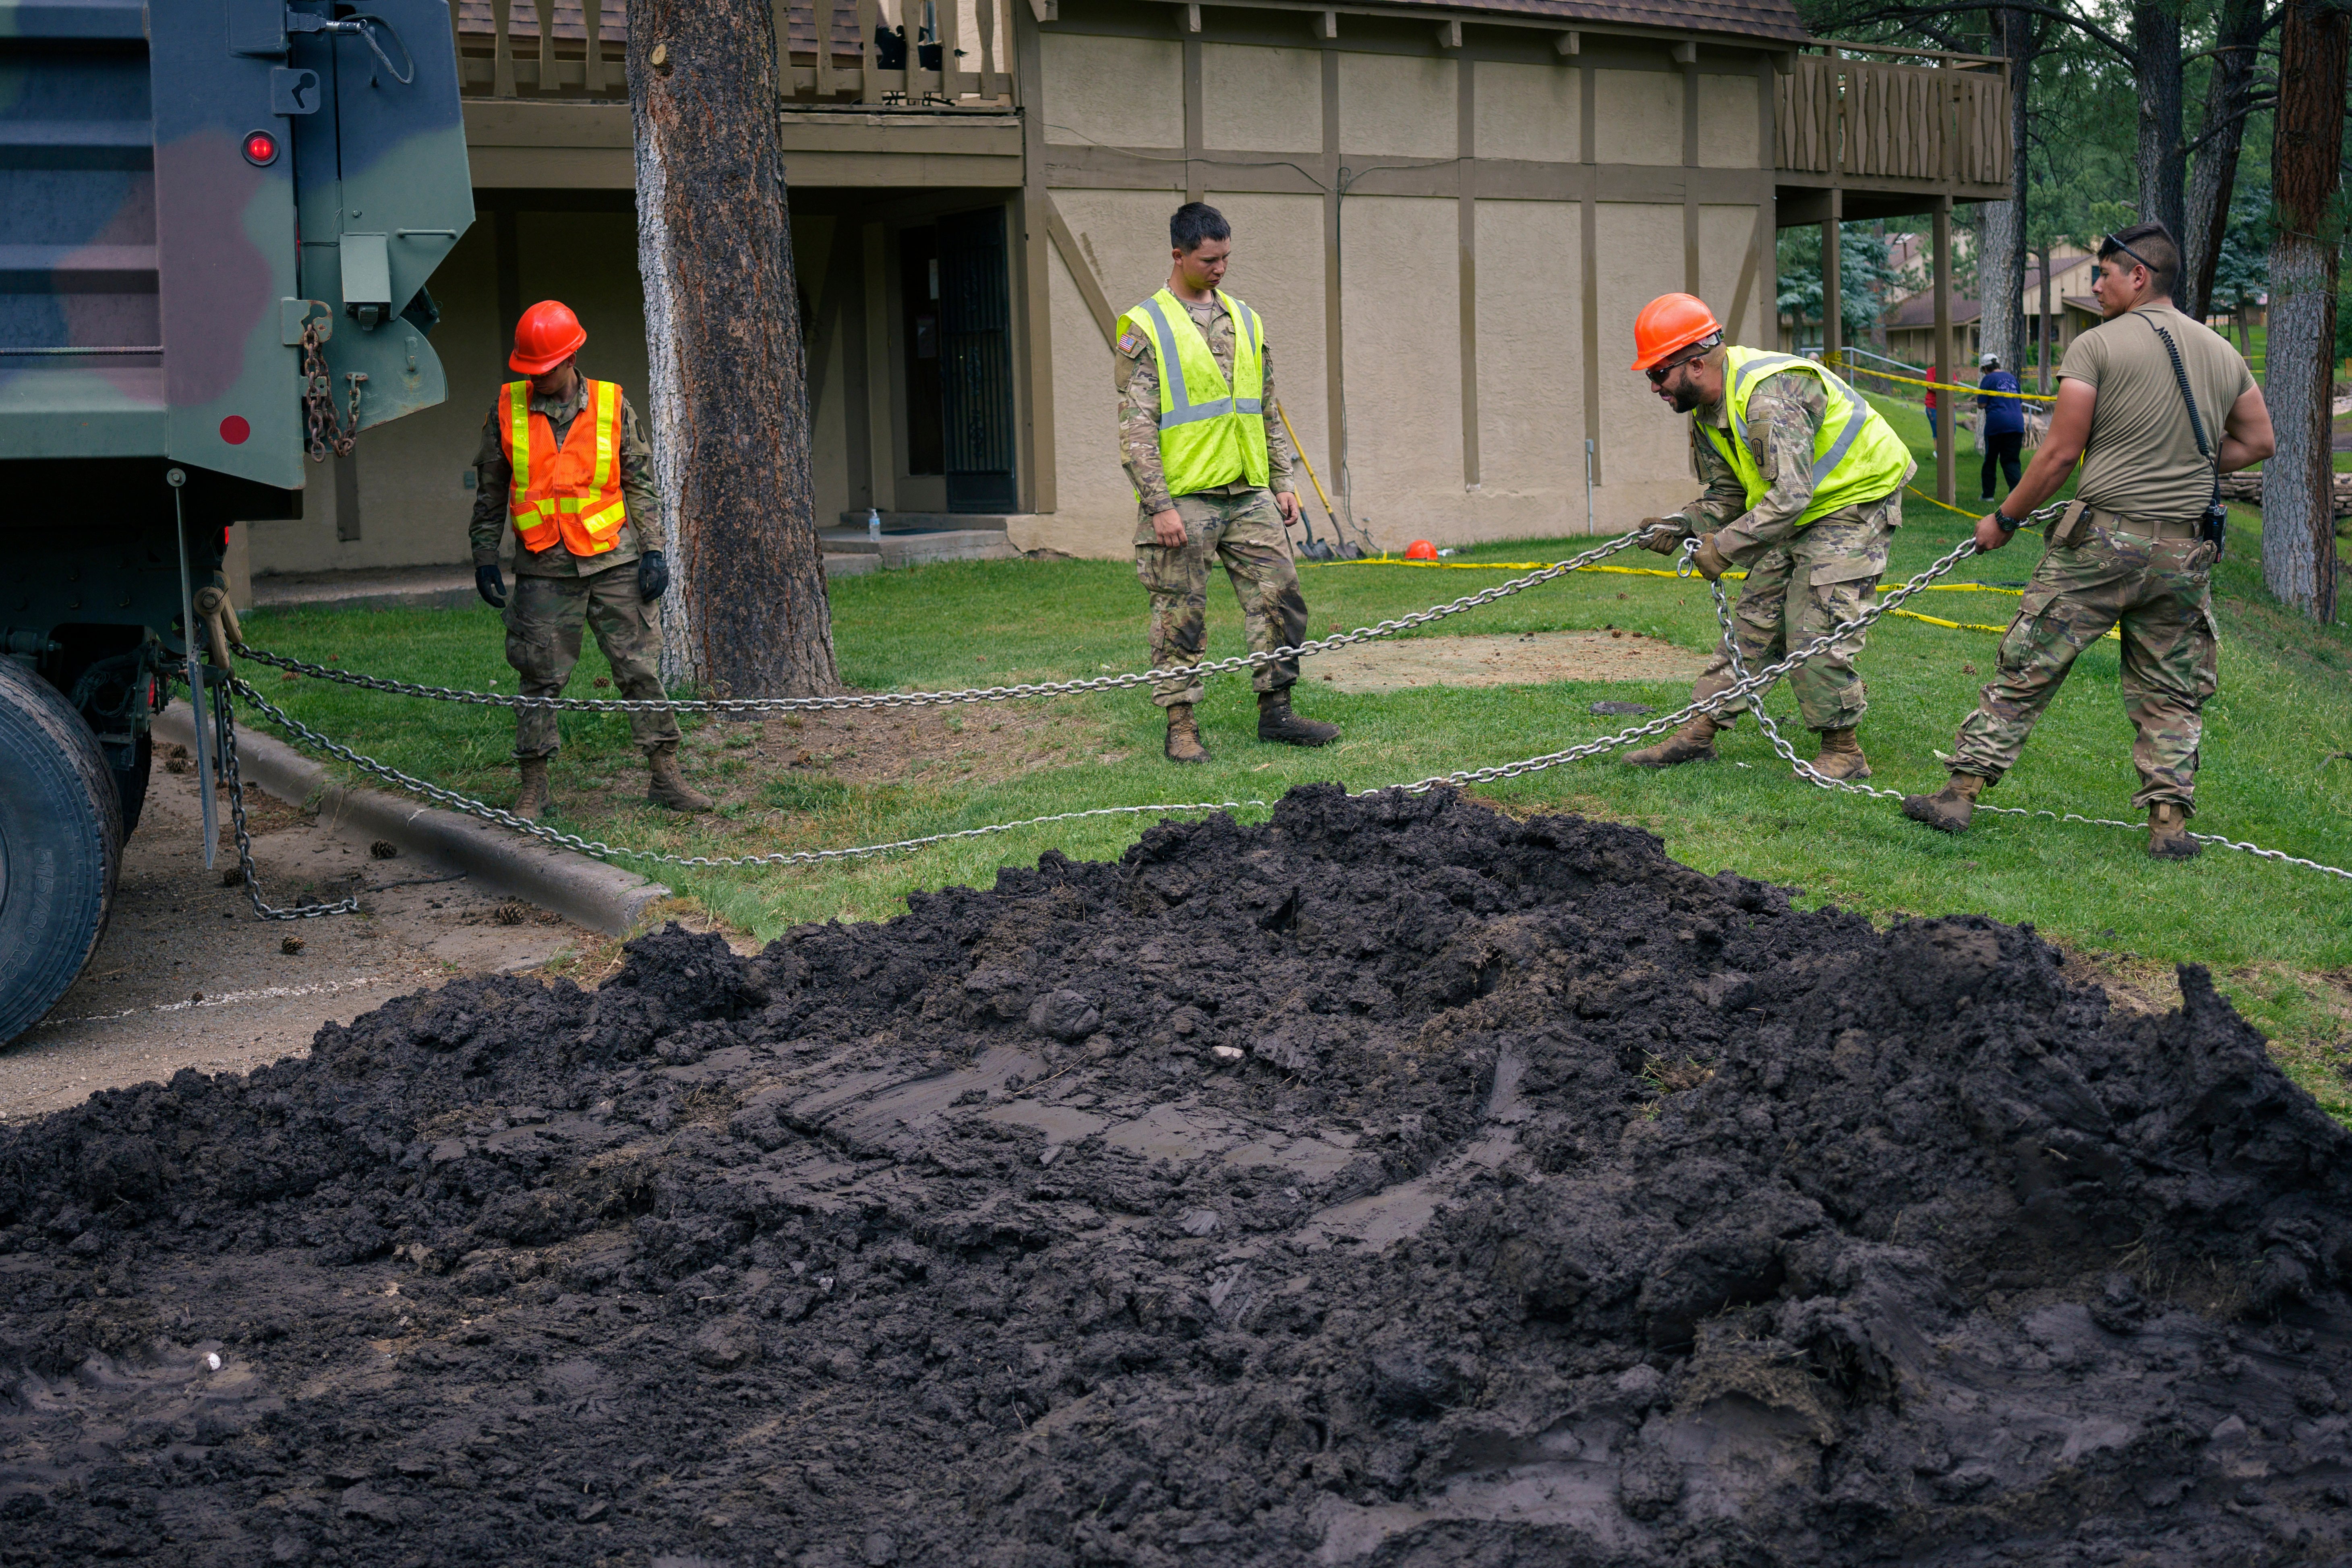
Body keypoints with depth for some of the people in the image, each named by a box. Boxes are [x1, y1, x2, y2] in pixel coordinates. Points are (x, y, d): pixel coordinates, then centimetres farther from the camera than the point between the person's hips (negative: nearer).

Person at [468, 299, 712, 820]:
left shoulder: (612, 406, 3)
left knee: (640, 668, 1)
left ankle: (665, 776, 8)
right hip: (543, 568, 0)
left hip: (613, 561, 0)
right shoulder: (507, 410, 3)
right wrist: (485, 558, 8)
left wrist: (653, 551, 1)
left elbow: (641, 484, 9)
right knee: (540, 676, 2)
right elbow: (490, 492, 12)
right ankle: (534, 785, 12)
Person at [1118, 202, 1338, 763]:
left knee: (1281, 599, 4)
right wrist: (1159, 504, -16)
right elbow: (1136, 426, -9)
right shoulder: (1146, 328, -5)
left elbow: (1268, 413, 20)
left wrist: (1282, 482, 13)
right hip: (1183, 499, -5)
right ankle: (1181, 725, 10)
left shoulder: (1245, 321, 14)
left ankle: (1275, 711, 15)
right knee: (1181, 616, 0)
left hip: (1249, 495, 6)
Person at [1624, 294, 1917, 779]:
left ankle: (1844, 753, -1)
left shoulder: (1768, 395, -31)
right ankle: (1697, 734, 8)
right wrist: (1683, 525, -10)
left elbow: (1791, 494, -36)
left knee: (1814, 630, -14)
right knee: (1756, 616, 7)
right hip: (1798, 513, 9)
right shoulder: (1706, 410, 1)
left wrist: (1725, 546, -32)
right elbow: (1727, 497, 8)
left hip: (1855, 501, -9)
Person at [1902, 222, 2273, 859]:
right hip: (2185, 551, 4)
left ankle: (1962, 792, 5)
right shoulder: (2223, 353, 11)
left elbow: (2061, 453, -8)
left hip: (2102, 538, -4)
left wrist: (2004, 519, 3)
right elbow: (2258, 441, 18)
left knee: (2023, 672, 3)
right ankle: (2169, 819, 6)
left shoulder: (2097, 345, -5)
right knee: (2171, 693, 12)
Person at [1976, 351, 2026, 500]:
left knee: (1990, 460, 8)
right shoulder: (2012, 378, 16)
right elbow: (2021, 404, 20)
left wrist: (1978, 394, 14)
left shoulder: (1988, 379, -1)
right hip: (2016, 423, 4)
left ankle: (1988, 494, 12)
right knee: (2011, 460, 5)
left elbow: (1982, 405, -4)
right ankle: (2017, 489, -16)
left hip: (1996, 422, -4)